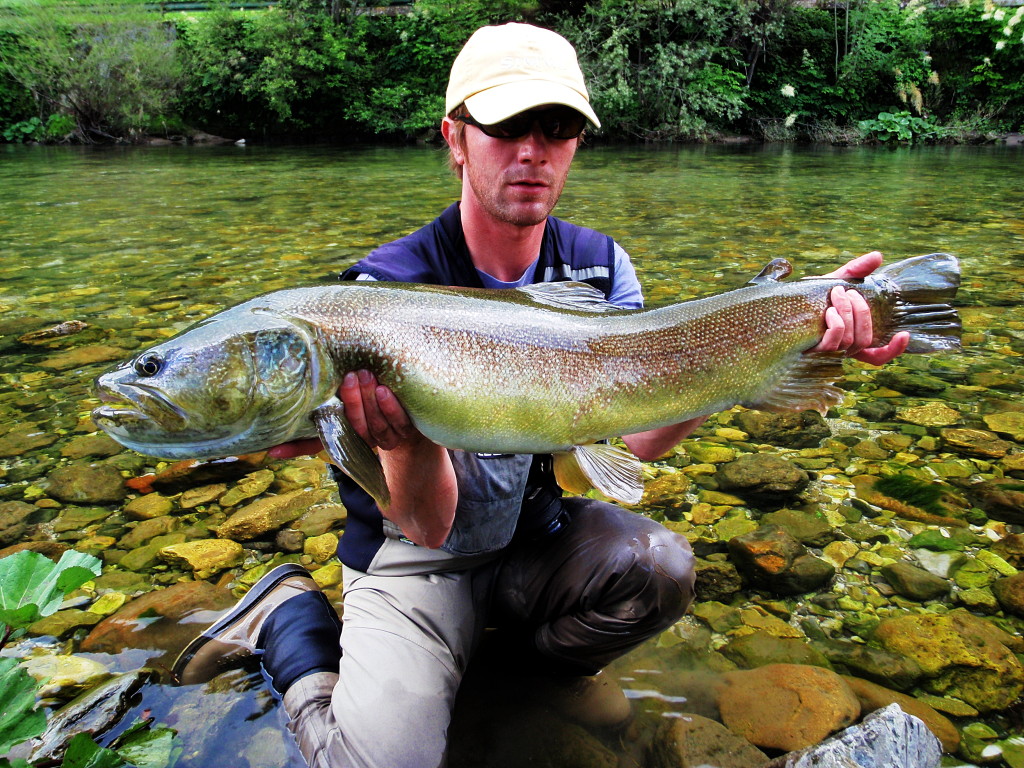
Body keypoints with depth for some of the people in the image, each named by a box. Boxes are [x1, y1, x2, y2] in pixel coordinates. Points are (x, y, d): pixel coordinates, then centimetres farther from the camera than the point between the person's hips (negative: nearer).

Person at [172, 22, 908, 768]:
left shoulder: (599, 265, -5)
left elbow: (641, 433, -17)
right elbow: (426, 525, -24)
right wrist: (412, 435, -47)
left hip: (538, 535, 4)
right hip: (417, 557, -3)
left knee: (660, 565, -24)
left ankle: (547, 653, 9)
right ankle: (290, 618, 8)